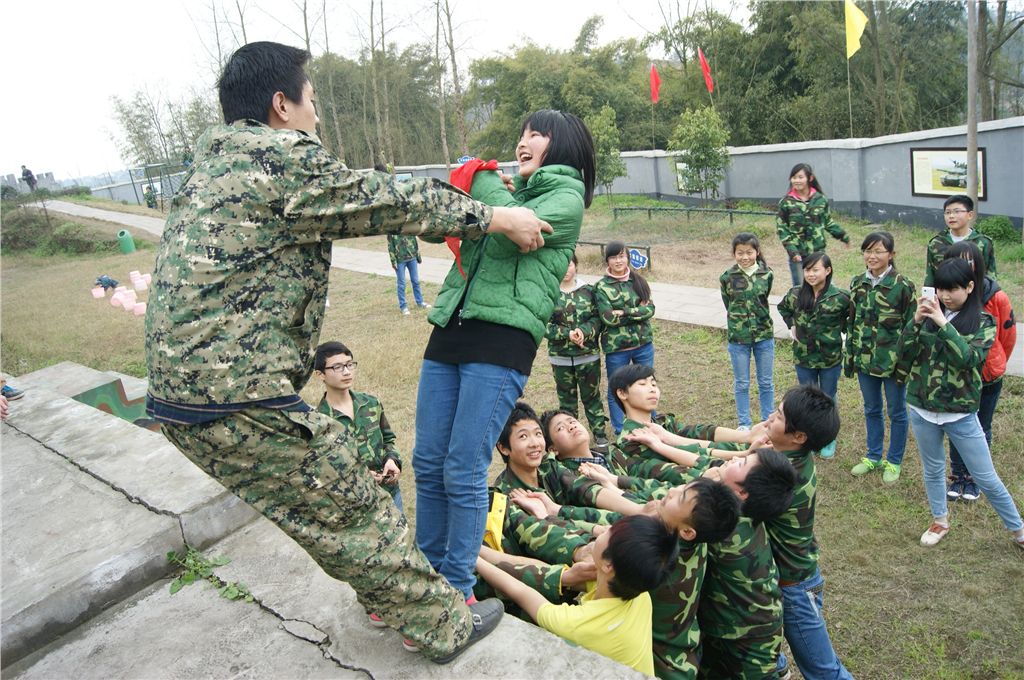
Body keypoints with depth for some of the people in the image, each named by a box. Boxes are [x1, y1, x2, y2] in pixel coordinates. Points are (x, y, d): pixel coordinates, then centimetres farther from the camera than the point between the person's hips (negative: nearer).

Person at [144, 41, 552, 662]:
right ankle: (444, 624, 21)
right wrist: (498, 218, 5)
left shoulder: (216, 161, 16)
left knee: (337, 472, 21)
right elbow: (396, 203, -7)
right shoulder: (285, 160, -13)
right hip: (238, 401, -10)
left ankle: (392, 598, 38)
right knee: (352, 506, 3)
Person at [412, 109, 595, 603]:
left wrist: (485, 182, 2)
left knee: (463, 471, -5)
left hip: (503, 338, -7)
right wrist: (463, 186, 6)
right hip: (451, 328, 7)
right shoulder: (509, 190, 23)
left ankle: (458, 590, 13)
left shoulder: (566, 198, 3)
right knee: (427, 462, 9)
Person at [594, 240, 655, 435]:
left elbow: (650, 309, -7)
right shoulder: (601, 287, -7)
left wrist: (624, 312, -17)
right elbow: (608, 318, -17)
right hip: (616, 348, -3)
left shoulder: (638, 280, 3)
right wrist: (637, 311, -12)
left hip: (644, 344, 3)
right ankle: (620, 433, 26)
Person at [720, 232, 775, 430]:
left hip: (764, 335, 1)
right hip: (738, 337, -1)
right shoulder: (727, 277, -7)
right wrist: (739, 320, 8)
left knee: (766, 382, 12)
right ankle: (744, 423, 24)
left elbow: (763, 300, 9)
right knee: (741, 384, 10)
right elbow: (728, 305, 4)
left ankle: (768, 421, 27)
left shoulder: (767, 275, -4)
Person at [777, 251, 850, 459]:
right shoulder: (796, 294, -6)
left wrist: (841, 329, -7)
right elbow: (783, 307, 15)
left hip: (830, 358, -2)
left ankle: (829, 440, 32)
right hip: (803, 358, 2)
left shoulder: (840, 297, -16)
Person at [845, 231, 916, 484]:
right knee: (871, 410, 18)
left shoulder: (903, 286, -12)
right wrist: (849, 356, 9)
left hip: (892, 361, -5)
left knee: (896, 412, 11)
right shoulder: (857, 283, 3)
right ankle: (873, 456, 34)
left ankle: (893, 462, 26)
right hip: (865, 359, 5)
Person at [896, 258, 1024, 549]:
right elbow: (904, 356, -7)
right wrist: (916, 321, -19)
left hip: (961, 414, -2)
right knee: (932, 469, 19)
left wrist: (943, 324, -28)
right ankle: (940, 521, 39)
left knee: (986, 477, 9)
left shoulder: (982, 322, -6)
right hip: (922, 409, 3)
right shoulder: (928, 315, 0)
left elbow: (969, 359, -22)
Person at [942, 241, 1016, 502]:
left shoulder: (996, 297, -20)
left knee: (981, 431, 12)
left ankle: (973, 479, 30)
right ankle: (958, 476, 31)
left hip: (987, 377, -1)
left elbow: (1008, 336, -2)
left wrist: (994, 366, 10)